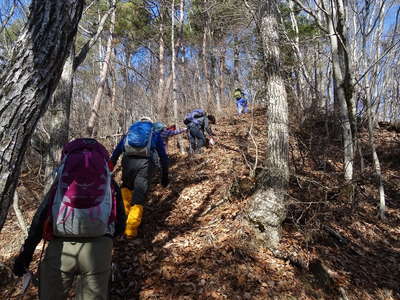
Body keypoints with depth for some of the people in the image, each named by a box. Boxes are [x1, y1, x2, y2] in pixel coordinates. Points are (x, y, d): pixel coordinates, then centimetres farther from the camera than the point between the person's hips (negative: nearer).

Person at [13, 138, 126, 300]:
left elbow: (39, 219, 13)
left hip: (60, 247, 1)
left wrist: (25, 254, 16)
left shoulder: (60, 183, 19)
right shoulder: (110, 184, 17)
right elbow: (120, 225, 17)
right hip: (98, 248, 0)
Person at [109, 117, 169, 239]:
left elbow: (116, 152, 22)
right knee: (139, 197, 1)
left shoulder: (129, 132, 29)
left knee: (126, 187, 28)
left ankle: (124, 213, 17)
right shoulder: (155, 134, 26)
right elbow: (163, 156, 23)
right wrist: (165, 176, 27)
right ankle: (131, 229, -6)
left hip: (128, 161, 2)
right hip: (145, 162, -1)